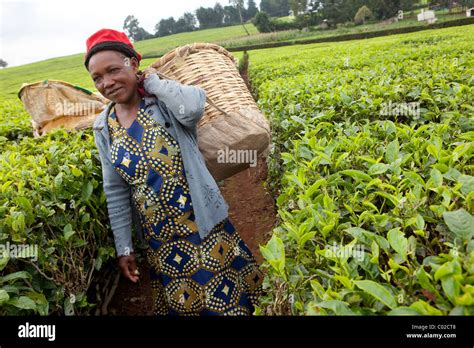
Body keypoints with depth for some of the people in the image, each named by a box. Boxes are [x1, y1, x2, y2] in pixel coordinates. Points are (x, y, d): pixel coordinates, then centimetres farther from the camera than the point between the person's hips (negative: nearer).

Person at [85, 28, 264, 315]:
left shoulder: (165, 100, -9)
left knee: (226, 296, 9)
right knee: (179, 302, 18)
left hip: (202, 221, -3)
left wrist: (154, 83, -17)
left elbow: (194, 107, -35)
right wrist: (124, 247, 6)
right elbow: (116, 192, 5)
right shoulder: (103, 127, 3)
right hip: (159, 237, 4)